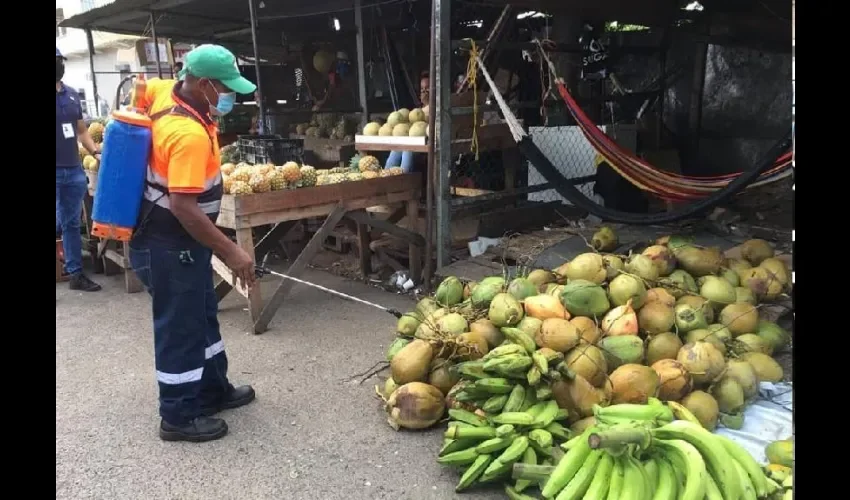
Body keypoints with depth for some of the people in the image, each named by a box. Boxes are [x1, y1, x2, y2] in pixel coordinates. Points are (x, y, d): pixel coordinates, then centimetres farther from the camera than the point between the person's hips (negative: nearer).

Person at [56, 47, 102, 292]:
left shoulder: (72, 94, 11)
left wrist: (95, 151, 2)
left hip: (74, 170, 6)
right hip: (59, 171, -5)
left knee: (72, 223, 13)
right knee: (61, 223, -4)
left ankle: (76, 273, 21)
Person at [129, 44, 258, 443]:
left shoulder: (164, 92, 0)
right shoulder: (190, 134, -29)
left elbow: (142, 90, 24)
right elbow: (183, 207, -34)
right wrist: (231, 252, -31)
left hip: (179, 239, 10)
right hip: (170, 244, -10)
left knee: (203, 315, 19)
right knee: (180, 327, 2)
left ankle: (213, 390, 34)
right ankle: (179, 416, 17)